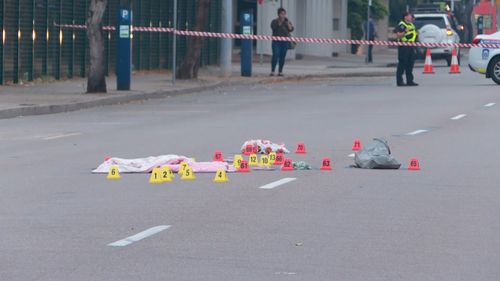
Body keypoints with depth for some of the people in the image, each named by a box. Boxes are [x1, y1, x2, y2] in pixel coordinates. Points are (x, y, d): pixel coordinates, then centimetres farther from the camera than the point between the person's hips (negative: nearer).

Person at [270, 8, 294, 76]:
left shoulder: (288, 22, 11)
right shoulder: (274, 21, 4)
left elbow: (291, 29, -2)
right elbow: (274, 28, -13)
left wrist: (287, 22, -10)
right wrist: (280, 22, -16)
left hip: (285, 42, 3)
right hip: (276, 41, -3)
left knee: (282, 57, 1)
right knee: (275, 55, -13)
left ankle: (280, 71, 7)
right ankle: (272, 71, -11)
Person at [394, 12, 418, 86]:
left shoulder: (412, 25, 19)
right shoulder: (401, 25, -10)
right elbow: (398, 35, -18)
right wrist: (405, 32, -28)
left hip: (410, 47, 9)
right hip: (403, 46, -9)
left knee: (410, 64, 10)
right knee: (402, 64, -7)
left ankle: (410, 81, 15)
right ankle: (399, 81, -4)